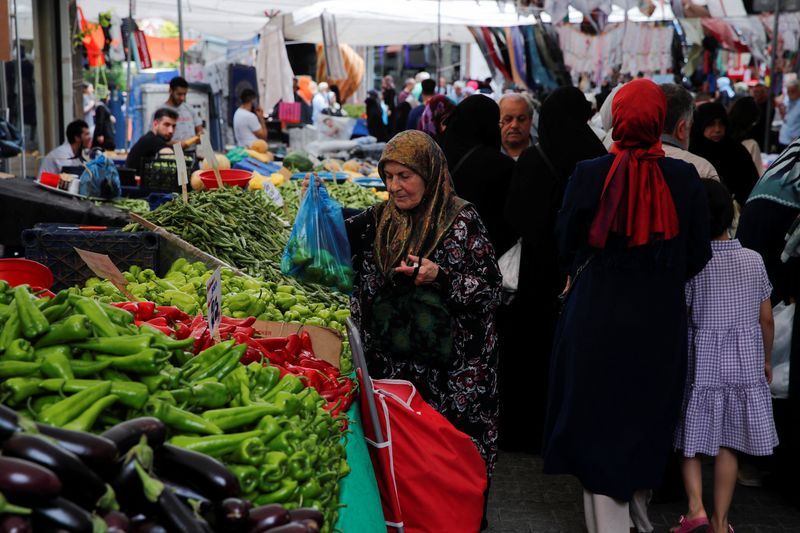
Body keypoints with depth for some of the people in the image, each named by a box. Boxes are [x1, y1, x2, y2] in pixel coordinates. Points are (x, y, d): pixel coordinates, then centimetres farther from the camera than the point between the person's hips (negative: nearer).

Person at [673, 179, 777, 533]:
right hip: (744, 366, 3)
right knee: (727, 444, 8)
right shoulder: (753, 260, -1)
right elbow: (767, 320, 5)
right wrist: (766, 360, 19)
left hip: (701, 366, -3)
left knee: (692, 439, 11)